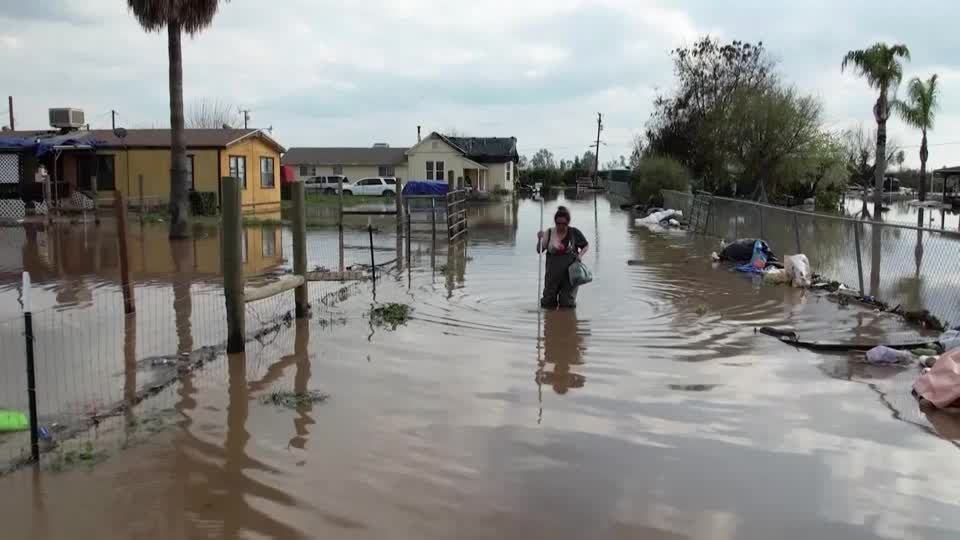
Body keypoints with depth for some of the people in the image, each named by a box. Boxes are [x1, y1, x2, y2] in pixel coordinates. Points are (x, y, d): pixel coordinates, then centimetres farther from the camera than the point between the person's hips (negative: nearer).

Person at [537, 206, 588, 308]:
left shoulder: (574, 233, -4)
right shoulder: (549, 233, -1)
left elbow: (586, 245, 11)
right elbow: (539, 250, 1)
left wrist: (580, 255, -8)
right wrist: (540, 239, -17)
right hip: (553, 272, 1)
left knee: (567, 304, 3)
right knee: (548, 303, 6)